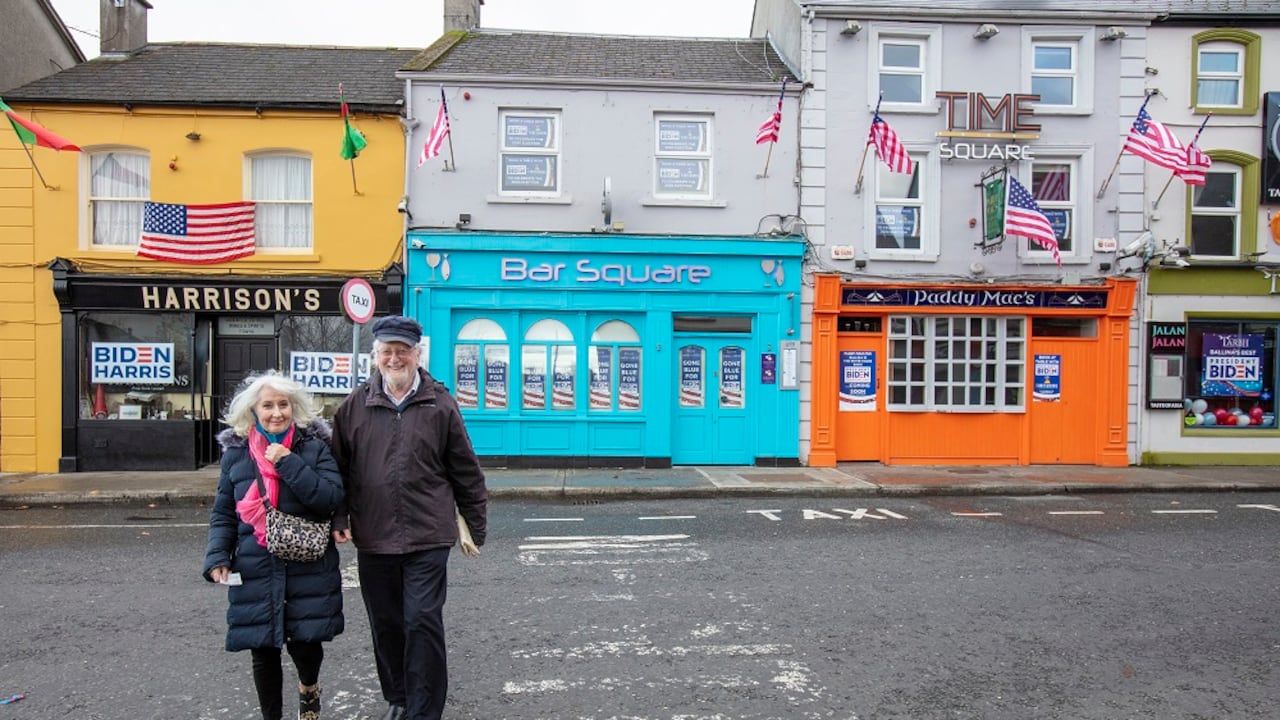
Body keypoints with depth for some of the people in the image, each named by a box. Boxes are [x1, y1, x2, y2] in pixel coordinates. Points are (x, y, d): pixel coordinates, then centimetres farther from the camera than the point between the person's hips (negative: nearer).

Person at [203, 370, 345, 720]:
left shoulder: (314, 446, -3)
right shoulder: (235, 452, 4)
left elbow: (332, 498, -13)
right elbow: (223, 514, 11)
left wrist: (289, 463, -18)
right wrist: (217, 557, -2)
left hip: (309, 570, -2)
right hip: (255, 573, 2)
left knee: (306, 643, 0)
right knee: (263, 652, 11)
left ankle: (308, 688, 36)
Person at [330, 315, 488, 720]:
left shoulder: (440, 405, -1)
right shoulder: (355, 406, 4)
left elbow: (466, 471, 3)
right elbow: (339, 467, 11)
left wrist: (475, 527, 5)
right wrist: (339, 518, 3)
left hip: (428, 538, -3)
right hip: (373, 539, 3)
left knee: (422, 622, -2)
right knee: (385, 625, 15)